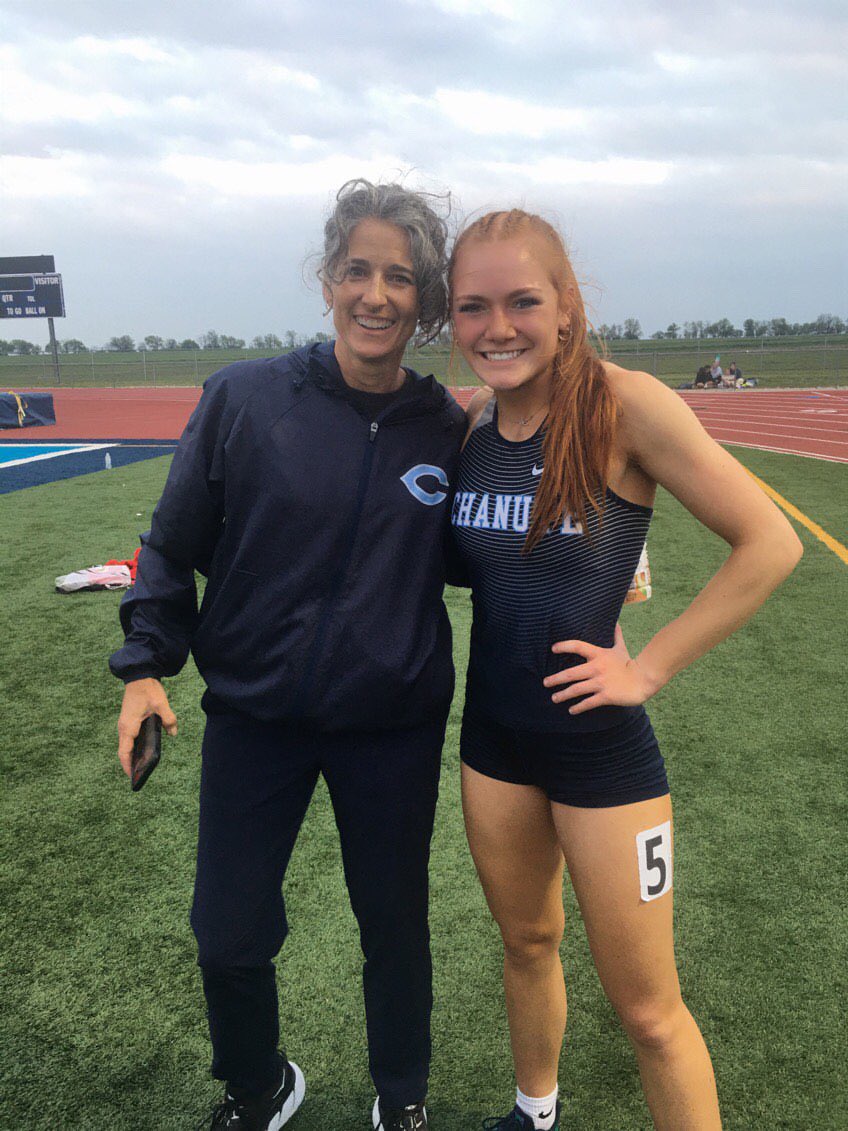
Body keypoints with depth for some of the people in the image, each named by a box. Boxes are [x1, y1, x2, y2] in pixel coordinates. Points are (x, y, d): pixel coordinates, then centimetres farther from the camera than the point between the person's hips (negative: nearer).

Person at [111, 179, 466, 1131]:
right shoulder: (245, 398, -9)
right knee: (227, 937, 12)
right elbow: (176, 545, 0)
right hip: (252, 716, 0)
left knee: (393, 927, 16)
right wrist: (146, 662, -6)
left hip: (393, 729, 1)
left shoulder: (449, 430, -5)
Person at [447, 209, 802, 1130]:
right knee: (526, 944, 25)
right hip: (493, 736, 5)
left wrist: (649, 668, -15)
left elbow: (769, 543, -16)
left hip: (600, 745, -5)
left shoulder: (624, 406, -17)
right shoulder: (467, 423, -1)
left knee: (647, 1011, 8)